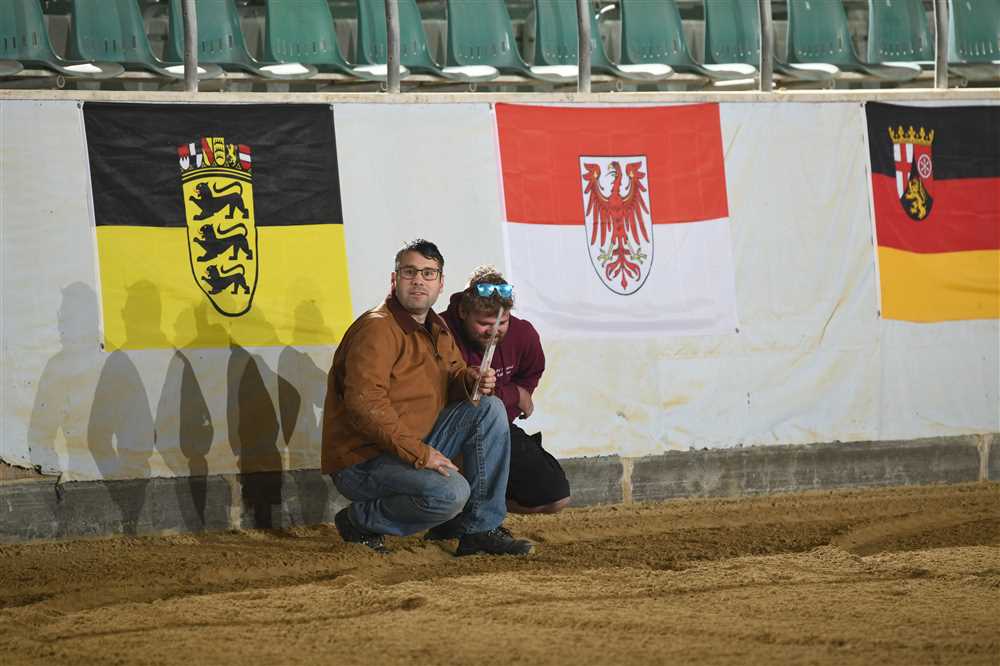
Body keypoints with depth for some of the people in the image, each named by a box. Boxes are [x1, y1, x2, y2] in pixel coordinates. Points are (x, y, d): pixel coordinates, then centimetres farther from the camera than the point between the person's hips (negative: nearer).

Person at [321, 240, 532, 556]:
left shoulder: (437, 329, 13)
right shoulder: (377, 328, -17)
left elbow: (452, 373, 24)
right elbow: (365, 404, -28)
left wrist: (471, 380, -4)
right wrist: (418, 453, -30)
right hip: (362, 461, -9)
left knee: (489, 409, 1)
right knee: (451, 493, -31)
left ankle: (481, 529, 0)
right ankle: (359, 520, -6)